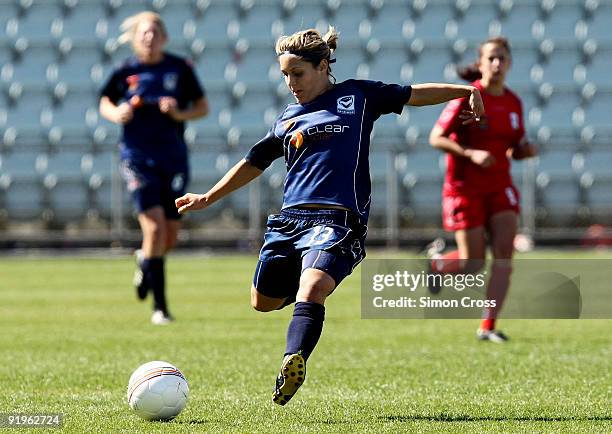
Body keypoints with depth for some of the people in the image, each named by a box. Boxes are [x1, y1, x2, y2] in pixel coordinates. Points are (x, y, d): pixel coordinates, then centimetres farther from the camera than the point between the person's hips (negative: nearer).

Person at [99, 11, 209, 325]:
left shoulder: (180, 69, 0)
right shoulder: (126, 71, -1)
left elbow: (203, 107, 6)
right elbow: (105, 101, 13)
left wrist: (180, 113, -13)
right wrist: (116, 114, -8)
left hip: (173, 156, 2)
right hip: (138, 156, -2)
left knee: (170, 237, 6)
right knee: (154, 227, -14)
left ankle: (145, 263, 42)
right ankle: (160, 306, -7)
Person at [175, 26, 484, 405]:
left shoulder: (357, 96, 10)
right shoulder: (288, 119, 20)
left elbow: (415, 94, 14)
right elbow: (255, 162, 29)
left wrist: (466, 90, 5)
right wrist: (208, 198, 32)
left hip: (338, 220, -5)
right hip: (290, 218, 5)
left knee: (310, 290, -29)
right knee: (263, 301, 8)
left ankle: (294, 363, -46)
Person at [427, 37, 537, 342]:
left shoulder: (513, 102, 6)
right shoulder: (467, 98, -11)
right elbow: (436, 138, -12)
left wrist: (528, 150, -8)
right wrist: (471, 154, -25)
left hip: (500, 187, 5)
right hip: (465, 188, -5)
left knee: (504, 255, -12)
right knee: (474, 264, -2)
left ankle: (488, 327, -6)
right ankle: (437, 260, 33)